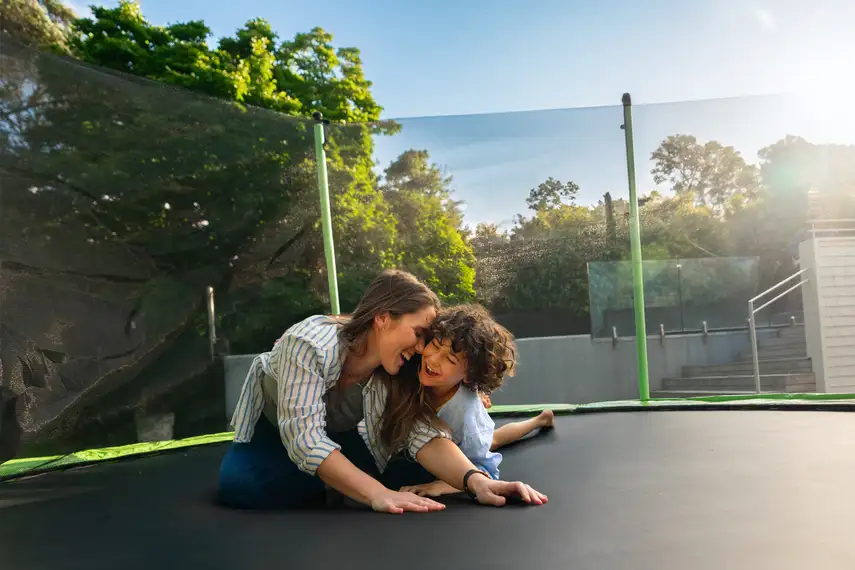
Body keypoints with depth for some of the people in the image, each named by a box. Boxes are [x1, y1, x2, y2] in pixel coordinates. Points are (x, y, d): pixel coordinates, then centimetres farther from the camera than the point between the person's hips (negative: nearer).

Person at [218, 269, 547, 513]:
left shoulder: (395, 373, -24)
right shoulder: (312, 344, -40)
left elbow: (422, 434, -34)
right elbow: (303, 435, -46)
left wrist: (476, 481, -53)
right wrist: (377, 494, -56)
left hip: (335, 432, 4)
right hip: (271, 424, -4)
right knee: (240, 489, -27)